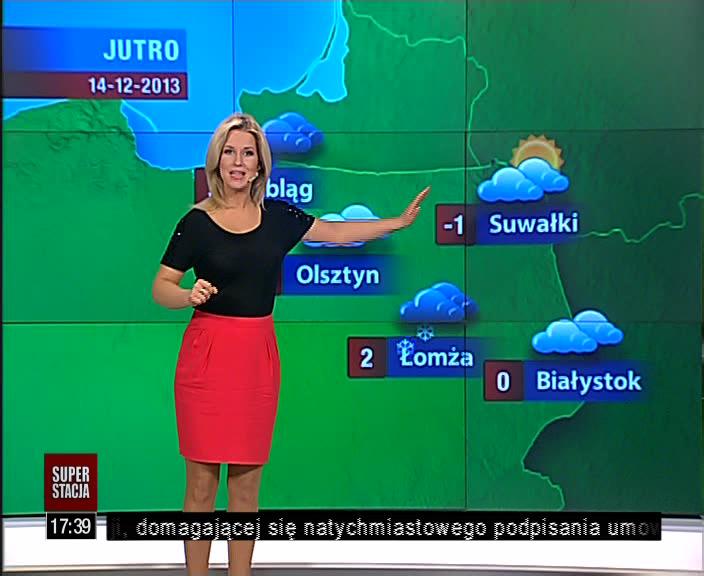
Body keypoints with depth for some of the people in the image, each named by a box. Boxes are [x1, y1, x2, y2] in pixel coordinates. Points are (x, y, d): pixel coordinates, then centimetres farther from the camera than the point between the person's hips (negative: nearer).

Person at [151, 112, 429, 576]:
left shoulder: (277, 216, 7)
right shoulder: (197, 221, -3)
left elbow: (335, 232, 18)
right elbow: (160, 289, -1)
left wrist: (400, 222, 17)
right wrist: (190, 295, -22)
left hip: (259, 355, 3)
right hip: (208, 353, -3)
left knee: (247, 483, 8)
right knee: (202, 481, 0)